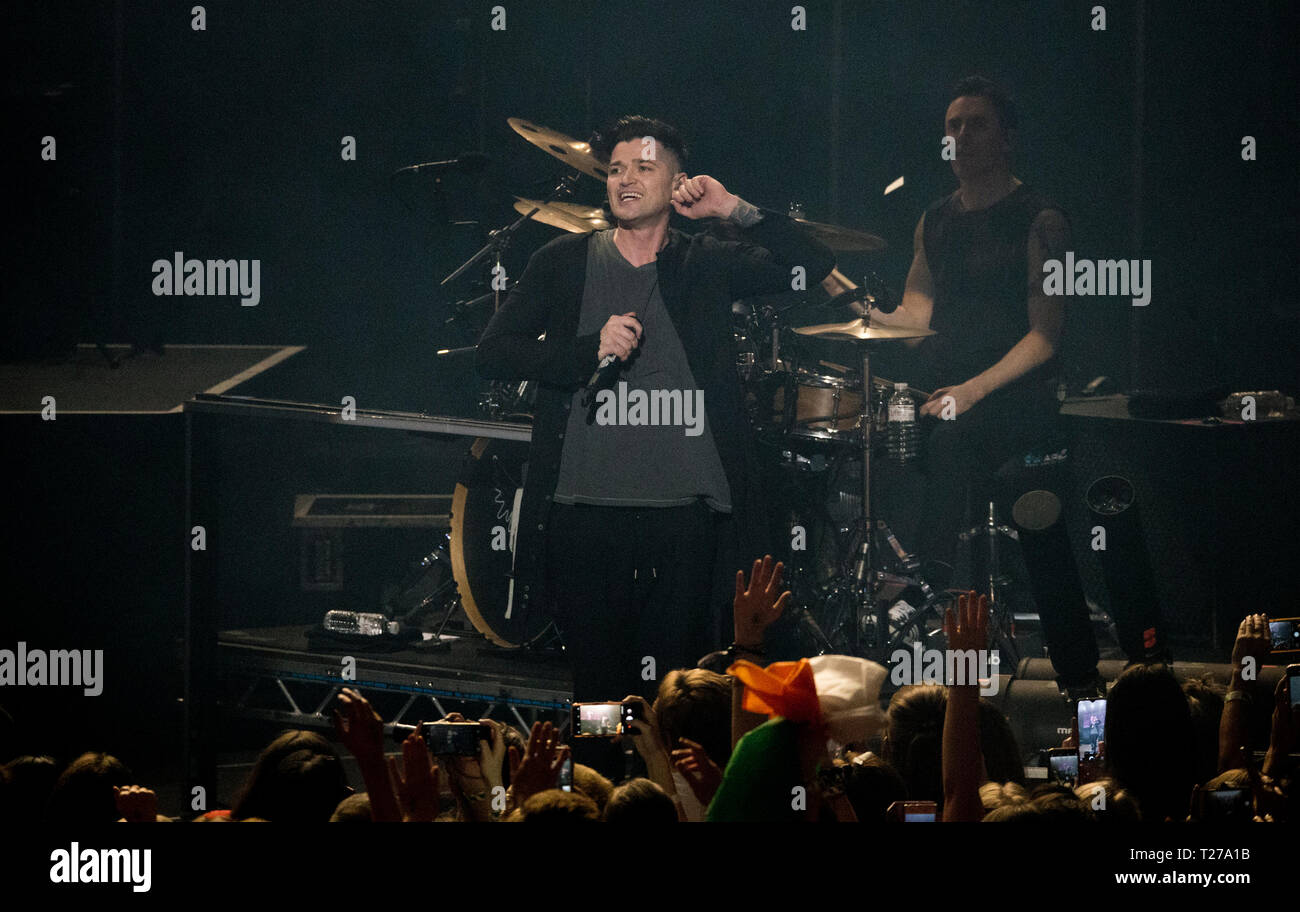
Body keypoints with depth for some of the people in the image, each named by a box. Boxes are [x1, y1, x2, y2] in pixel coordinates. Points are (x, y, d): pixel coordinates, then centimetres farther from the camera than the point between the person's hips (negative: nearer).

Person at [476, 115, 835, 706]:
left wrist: (736, 211, -10)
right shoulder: (564, 264, 9)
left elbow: (813, 266, 1)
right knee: (598, 683, 2)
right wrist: (591, 348, -10)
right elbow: (491, 353, 3)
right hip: (586, 508, 0)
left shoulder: (707, 265, 10)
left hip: (684, 514, 0)